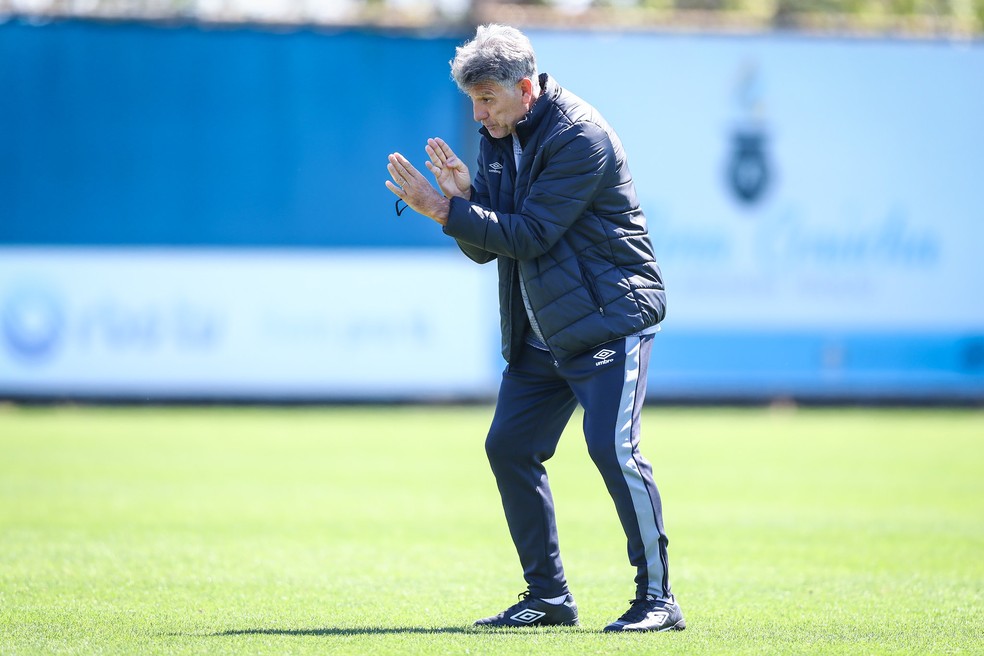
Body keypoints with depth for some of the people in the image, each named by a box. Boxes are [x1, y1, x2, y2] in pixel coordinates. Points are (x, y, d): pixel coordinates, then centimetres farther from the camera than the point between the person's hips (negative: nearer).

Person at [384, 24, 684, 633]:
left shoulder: (580, 137, -17)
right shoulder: (501, 139, 10)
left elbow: (529, 235, -21)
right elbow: (485, 247, 8)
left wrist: (445, 210, -20)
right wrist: (463, 196, -12)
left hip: (611, 319, -9)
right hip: (540, 335, 9)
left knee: (612, 447, -18)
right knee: (509, 447, 6)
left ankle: (657, 598, -11)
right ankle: (548, 596, 14)